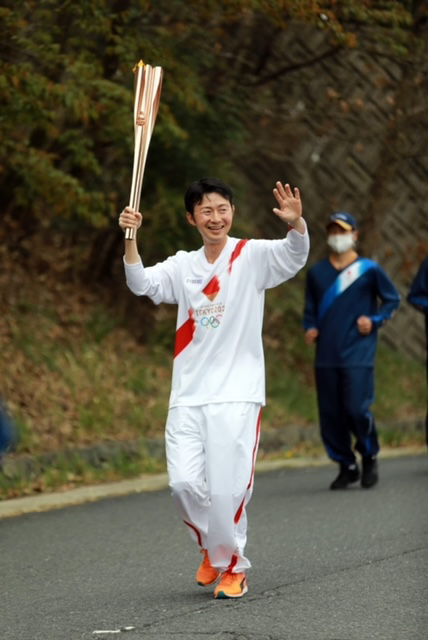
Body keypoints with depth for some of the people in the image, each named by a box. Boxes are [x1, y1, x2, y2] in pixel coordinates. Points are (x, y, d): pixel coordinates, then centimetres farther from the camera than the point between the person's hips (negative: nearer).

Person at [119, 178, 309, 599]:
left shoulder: (252, 256, -1)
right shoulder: (183, 267, 11)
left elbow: (294, 256, -17)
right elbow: (142, 284, -2)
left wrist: (297, 223, -39)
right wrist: (130, 238, -17)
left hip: (238, 395, -4)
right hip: (188, 396, 4)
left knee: (228, 489, -6)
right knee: (184, 483, -3)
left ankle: (233, 566, 13)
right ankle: (211, 549, 24)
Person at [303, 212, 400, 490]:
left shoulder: (369, 269, 2)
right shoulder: (317, 273, 12)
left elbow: (393, 299, 10)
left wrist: (375, 321, -5)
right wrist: (310, 329, 1)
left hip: (358, 354, -4)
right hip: (326, 355, 4)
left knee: (357, 409, -13)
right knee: (330, 415, 2)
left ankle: (370, 457, 12)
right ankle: (347, 467, 18)